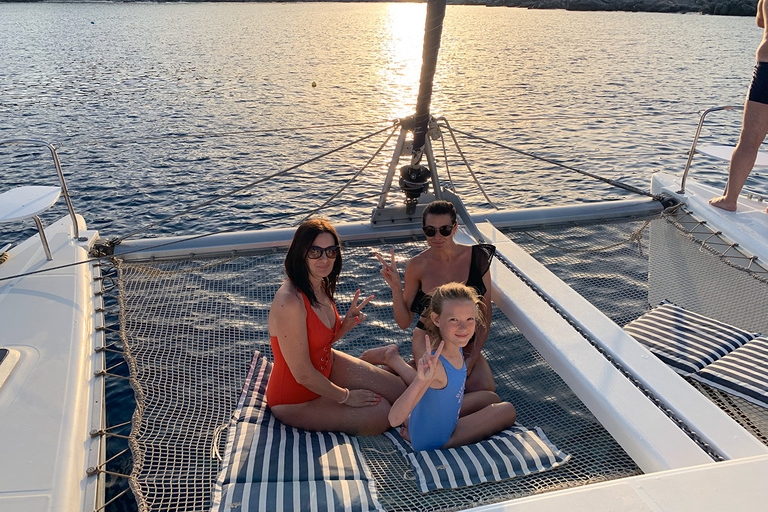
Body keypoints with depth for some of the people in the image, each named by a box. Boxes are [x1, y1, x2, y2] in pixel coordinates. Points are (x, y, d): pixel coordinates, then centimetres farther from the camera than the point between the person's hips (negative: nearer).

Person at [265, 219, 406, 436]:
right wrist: (345, 396, -13)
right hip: (296, 398, -8)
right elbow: (303, 374, -28)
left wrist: (346, 324, -12)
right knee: (381, 414, -10)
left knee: (399, 391, 7)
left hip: (327, 366, 8)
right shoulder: (289, 302, -34)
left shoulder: (322, 286, -6)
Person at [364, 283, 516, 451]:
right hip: (430, 442, -7)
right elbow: (394, 420, -40)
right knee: (507, 410, -2)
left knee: (491, 398, 29)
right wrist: (420, 380, -53)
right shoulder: (435, 364, -36)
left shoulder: (455, 347, -12)